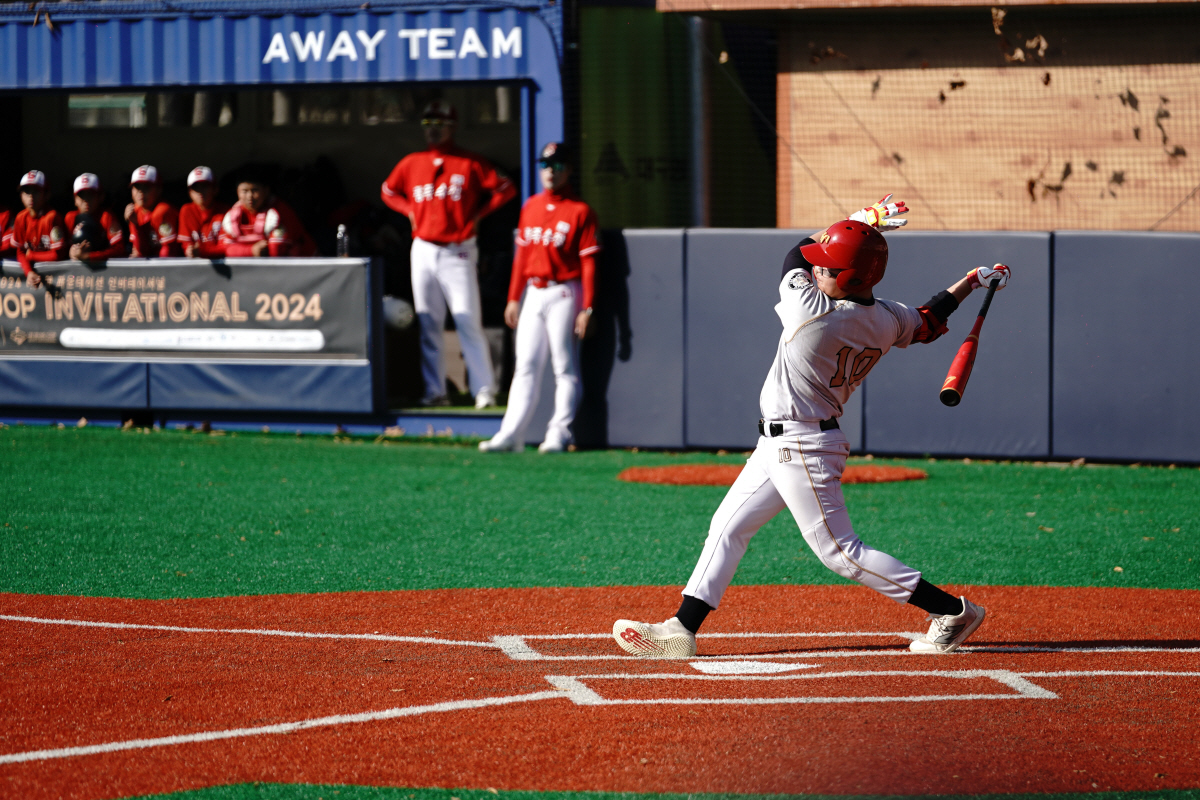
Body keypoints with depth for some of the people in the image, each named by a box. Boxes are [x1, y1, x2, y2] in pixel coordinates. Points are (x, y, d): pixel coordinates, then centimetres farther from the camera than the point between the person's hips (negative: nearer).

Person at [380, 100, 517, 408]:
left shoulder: (471, 164, -3)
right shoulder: (411, 163, 9)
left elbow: (505, 189, -2)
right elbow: (389, 191, 24)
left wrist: (477, 214, -6)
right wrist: (411, 212, 10)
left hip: (458, 252, -4)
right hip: (423, 251, 4)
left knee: (468, 322, -10)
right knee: (428, 325, 5)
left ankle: (484, 390, -7)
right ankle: (434, 391, 9)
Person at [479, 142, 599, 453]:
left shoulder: (580, 211, -6)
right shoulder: (531, 207, 12)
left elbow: (588, 263, -9)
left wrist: (586, 309, -15)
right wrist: (513, 297, 13)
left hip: (564, 294, -6)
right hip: (534, 293, 6)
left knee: (565, 367, -2)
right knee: (526, 366, 4)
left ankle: (558, 434, 1)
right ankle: (511, 434, 2)